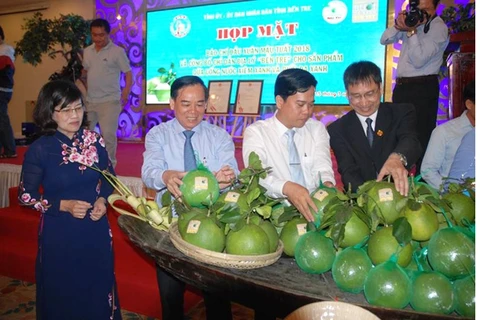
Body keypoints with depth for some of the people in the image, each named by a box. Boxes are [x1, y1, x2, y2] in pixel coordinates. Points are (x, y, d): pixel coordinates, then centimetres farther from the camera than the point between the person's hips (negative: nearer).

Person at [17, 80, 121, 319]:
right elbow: (25, 197, -6)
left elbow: (109, 178, 8)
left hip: (96, 230, 3)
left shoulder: (94, 141, -5)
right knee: (63, 294, 16)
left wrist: (103, 200, -11)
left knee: (98, 289, 17)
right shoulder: (39, 150, -12)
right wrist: (63, 205, -18)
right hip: (59, 234, -2)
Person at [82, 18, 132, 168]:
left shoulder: (117, 51, -6)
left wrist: (126, 92, -22)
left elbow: (128, 73, -8)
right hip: (90, 101, 6)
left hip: (109, 101, -6)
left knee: (108, 134, -5)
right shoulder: (87, 51, 9)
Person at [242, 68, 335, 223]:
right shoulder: (256, 132, -1)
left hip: (314, 206, 2)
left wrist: (327, 184, -24)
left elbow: (323, 167, 0)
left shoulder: (317, 129, 12)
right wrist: (287, 187, -35)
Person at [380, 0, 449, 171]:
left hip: (423, 88, -7)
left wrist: (411, 31, -20)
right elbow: (384, 40, 7)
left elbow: (418, 60, -18)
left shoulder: (439, 28, -8)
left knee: (422, 137, -6)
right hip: (402, 86, 7)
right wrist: (398, 25, -11)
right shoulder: (413, 20, 11)